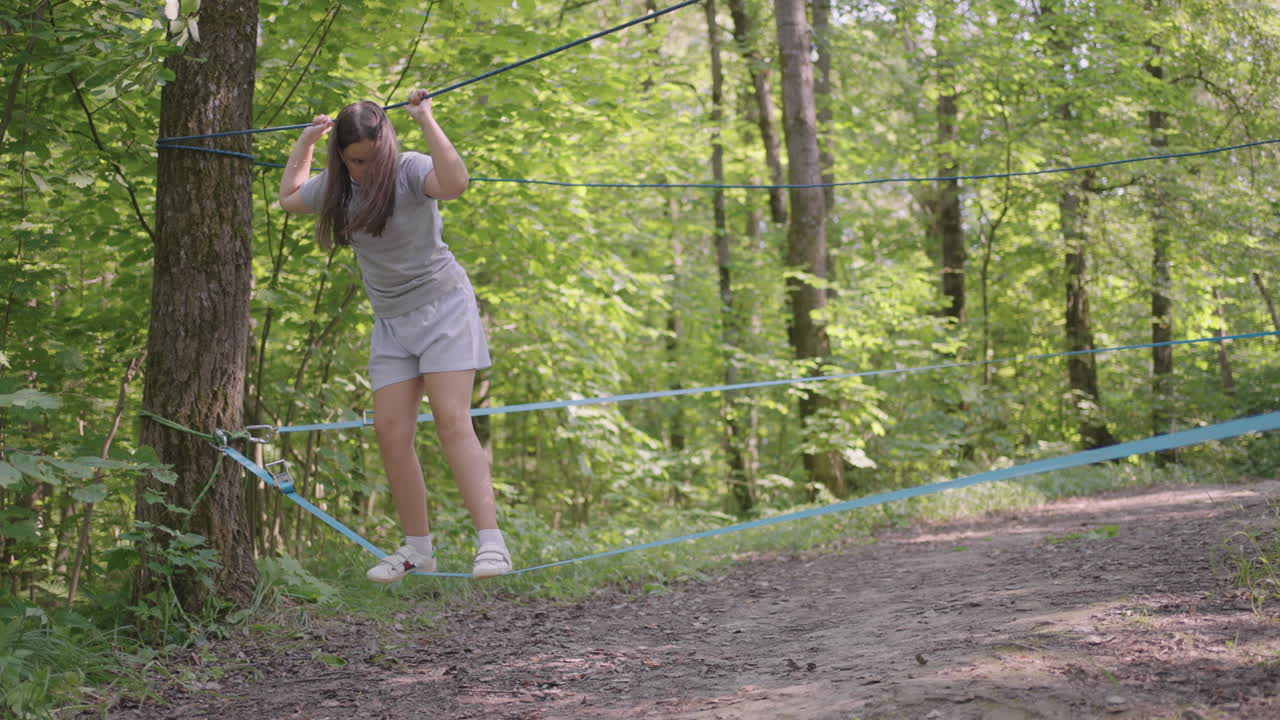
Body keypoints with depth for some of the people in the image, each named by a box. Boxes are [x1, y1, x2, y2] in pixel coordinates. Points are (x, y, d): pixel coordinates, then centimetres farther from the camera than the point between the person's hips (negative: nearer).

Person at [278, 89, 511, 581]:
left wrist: (426, 120, -31)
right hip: (391, 320, 6)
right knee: (390, 431, -1)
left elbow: (456, 182, -37)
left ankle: (491, 541, -22)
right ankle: (418, 548, 8)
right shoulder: (336, 187, 5)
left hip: (442, 305, -6)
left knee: (452, 420, -18)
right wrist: (305, 143, 19)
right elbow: (288, 199, 26)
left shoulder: (411, 171, -14)